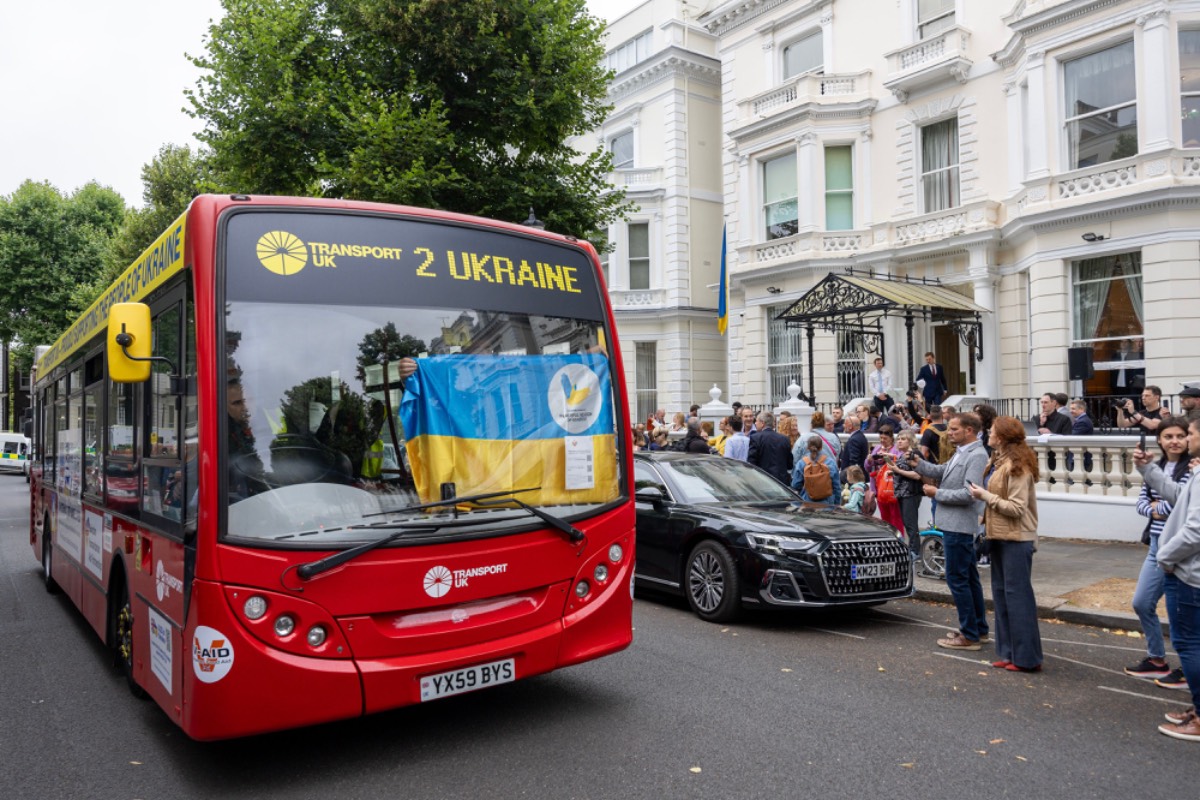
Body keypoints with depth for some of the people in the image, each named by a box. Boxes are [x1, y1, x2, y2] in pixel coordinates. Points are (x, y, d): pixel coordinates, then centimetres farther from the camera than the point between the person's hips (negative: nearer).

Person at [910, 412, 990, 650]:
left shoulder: (977, 456, -18)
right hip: (954, 524, 10)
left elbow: (968, 494, -24)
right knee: (968, 577, 18)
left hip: (959, 526, -10)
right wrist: (918, 465, 1)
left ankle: (969, 635, 4)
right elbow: (941, 472, 16)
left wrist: (937, 493, -15)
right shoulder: (961, 452, 12)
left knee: (957, 579, -4)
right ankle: (979, 628, 29)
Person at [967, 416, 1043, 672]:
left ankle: (1026, 658, 4)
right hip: (1000, 536, 10)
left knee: (1018, 595, -4)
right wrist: (985, 523, 10)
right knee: (1000, 593, 13)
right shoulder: (997, 462, 13)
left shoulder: (1017, 467, -16)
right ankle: (1008, 652, 21)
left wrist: (985, 496, -16)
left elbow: (1017, 508, -21)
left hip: (1016, 539, -10)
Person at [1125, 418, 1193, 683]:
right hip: (1157, 545, 7)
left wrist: (1158, 506, -7)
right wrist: (1156, 511, -10)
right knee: (1141, 603, 13)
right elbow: (1141, 502, 10)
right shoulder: (1155, 467, 11)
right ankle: (1156, 660, 29)